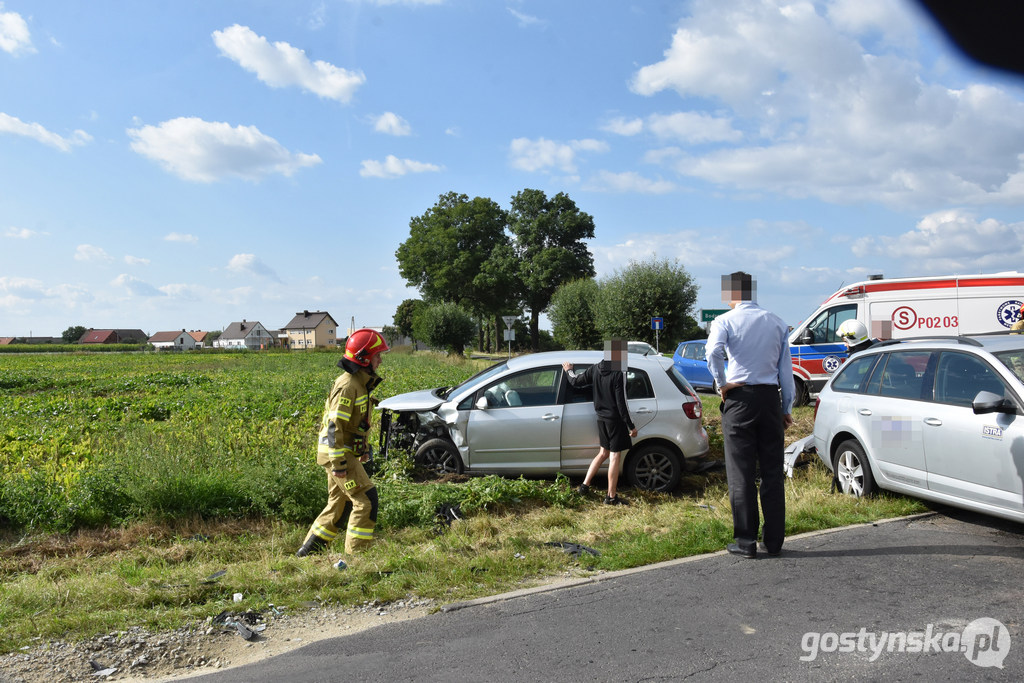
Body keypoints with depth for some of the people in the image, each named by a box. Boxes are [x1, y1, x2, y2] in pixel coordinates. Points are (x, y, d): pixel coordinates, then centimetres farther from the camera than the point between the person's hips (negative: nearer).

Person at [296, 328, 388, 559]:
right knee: (366, 499, -9)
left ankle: (307, 551, 25)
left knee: (339, 505, 16)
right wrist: (339, 463, -24)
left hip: (346, 451, 10)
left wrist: (363, 448, 21)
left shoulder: (360, 382, 13)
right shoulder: (348, 385, -19)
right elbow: (335, 425, -23)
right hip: (336, 453, -10)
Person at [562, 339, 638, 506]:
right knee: (615, 456, 2)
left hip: (602, 419, 7)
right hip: (615, 420, -7)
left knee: (603, 452, 22)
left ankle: (585, 485, 25)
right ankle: (611, 497, 8)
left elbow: (576, 381, 9)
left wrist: (568, 370, 31)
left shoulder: (595, 369, 0)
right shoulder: (618, 374, -19)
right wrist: (631, 426, -11)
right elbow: (622, 403, -18)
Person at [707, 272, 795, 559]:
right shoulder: (777, 323, 10)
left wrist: (722, 383, -8)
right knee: (772, 472, 9)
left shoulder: (726, 320, -3)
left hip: (739, 398, -4)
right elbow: (786, 369, 11)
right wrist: (787, 409, 15)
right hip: (770, 398, 4)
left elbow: (713, 353, -23)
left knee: (741, 473, 3)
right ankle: (774, 541, 15)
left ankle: (746, 542, 6)